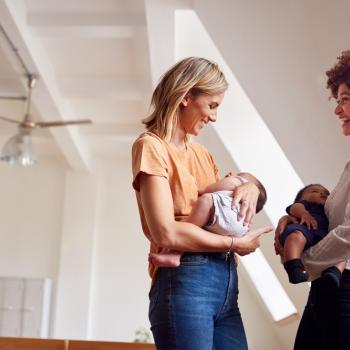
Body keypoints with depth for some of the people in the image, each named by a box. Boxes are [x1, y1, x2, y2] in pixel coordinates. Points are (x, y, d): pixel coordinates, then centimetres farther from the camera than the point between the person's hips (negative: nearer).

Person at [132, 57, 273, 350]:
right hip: (184, 282, -7)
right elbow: (166, 233, -16)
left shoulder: (200, 152, 18)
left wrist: (250, 187, 6)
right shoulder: (151, 146, -6)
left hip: (226, 280, 8)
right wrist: (235, 244, -8)